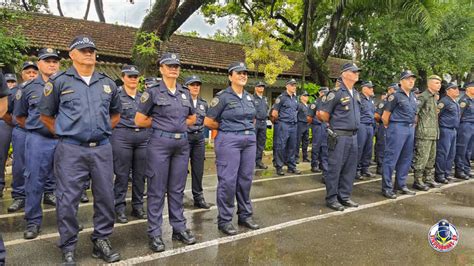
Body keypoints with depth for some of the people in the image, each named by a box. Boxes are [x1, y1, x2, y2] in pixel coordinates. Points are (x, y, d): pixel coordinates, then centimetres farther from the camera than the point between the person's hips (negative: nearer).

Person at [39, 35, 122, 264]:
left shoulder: (107, 83, 11)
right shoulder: (59, 81, 1)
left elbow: (116, 113, 24)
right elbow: (46, 115, 8)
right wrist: (65, 134, 6)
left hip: (102, 149, 4)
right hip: (71, 150, -3)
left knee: (105, 197, 8)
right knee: (68, 200, 2)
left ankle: (102, 241, 24)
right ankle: (68, 248, 17)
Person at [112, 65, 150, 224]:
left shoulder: (144, 96, 14)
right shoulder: (116, 95, 1)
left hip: (143, 137, 4)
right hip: (122, 137, -4)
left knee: (140, 174, 7)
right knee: (122, 175, 1)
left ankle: (138, 206, 19)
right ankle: (119, 208, 11)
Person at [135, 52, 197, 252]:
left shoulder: (185, 93, 12)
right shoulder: (153, 92, -2)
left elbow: (192, 118, 23)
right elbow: (140, 120, -3)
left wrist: (179, 124, 7)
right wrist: (160, 123, 2)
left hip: (182, 143, 5)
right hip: (160, 143, -5)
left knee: (177, 189, 12)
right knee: (157, 190, 1)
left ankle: (179, 228, 22)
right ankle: (154, 233, 11)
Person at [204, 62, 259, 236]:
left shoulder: (249, 97, 12)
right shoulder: (223, 96, -7)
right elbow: (208, 122, -6)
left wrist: (248, 129, 10)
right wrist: (227, 128, 4)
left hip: (250, 140, 6)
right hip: (229, 141, -6)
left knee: (245, 179, 11)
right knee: (228, 181, -3)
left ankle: (245, 215, 24)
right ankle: (224, 220, 9)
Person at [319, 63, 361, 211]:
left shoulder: (356, 94, 14)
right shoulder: (336, 93, -10)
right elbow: (323, 114, -9)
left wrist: (354, 128, 18)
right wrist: (334, 124, 4)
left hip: (353, 136, 8)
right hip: (339, 136, -8)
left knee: (350, 168, 11)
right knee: (335, 168, -1)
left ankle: (344, 196, 22)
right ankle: (331, 198, 9)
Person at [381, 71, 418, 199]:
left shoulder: (413, 96, 14)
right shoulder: (395, 96, -9)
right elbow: (385, 116, -7)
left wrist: (412, 125, 15)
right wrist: (389, 128, 4)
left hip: (410, 129, 8)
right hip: (398, 128, -8)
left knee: (406, 159, 11)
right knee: (391, 158, -5)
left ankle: (401, 185, 22)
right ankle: (386, 188, 0)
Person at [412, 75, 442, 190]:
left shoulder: (434, 98, 17)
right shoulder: (423, 97, -12)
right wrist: (417, 123, -13)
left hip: (433, 133, 9)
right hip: (424, 133, -9)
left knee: (431, 158, 15)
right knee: (421, 158, -5)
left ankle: (429, 179, 26)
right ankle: (418, 181, 2)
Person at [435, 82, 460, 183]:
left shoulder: (456, 103, 18)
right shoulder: (444, 101, -11)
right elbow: (436, 113, -15)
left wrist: (456, 128, 19)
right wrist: (438, 125, -11)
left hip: (453, 130, 9)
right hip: (445, 130, -9)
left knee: (451, 153, 11)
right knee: (443, 153, -8)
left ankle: (447, 173, 20)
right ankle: (439, 175, -2)